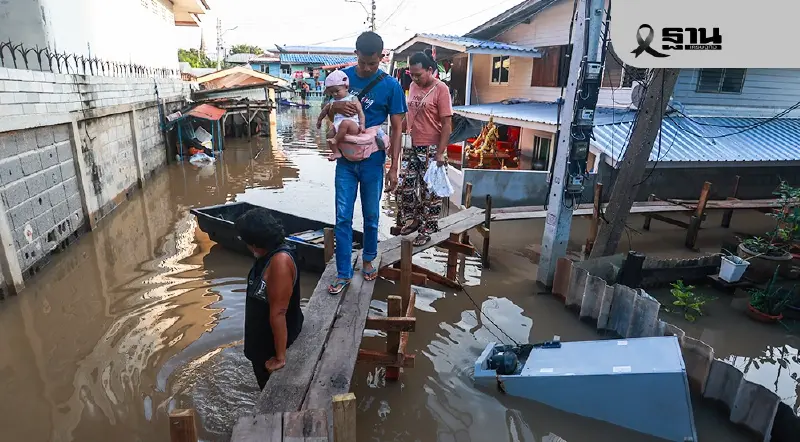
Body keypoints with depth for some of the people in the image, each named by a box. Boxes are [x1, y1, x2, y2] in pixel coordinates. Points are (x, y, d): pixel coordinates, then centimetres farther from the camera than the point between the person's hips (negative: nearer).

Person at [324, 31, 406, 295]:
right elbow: (328, 114, 9)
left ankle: (368, 259, 34)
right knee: (343, 218, 2)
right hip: (346, 160, 2)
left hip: (373, 161, -1)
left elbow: (396, 128, -4)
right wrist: (335, 107, -17)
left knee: (371, 215, 12)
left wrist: (394, 167, -8)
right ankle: (343, 273, 12)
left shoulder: (391, 86, -6)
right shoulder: (343, 76, 0)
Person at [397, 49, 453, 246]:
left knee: (430, 192, 4)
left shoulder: (441, 89, -12)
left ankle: (426, 231, 18)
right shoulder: (413, 86, 8)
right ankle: (411, 220, 31)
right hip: (412, 147, 7)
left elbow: (447, 124, -15)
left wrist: (440, 153, -18)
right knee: (404, 186, 11)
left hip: (431, 150, -7)